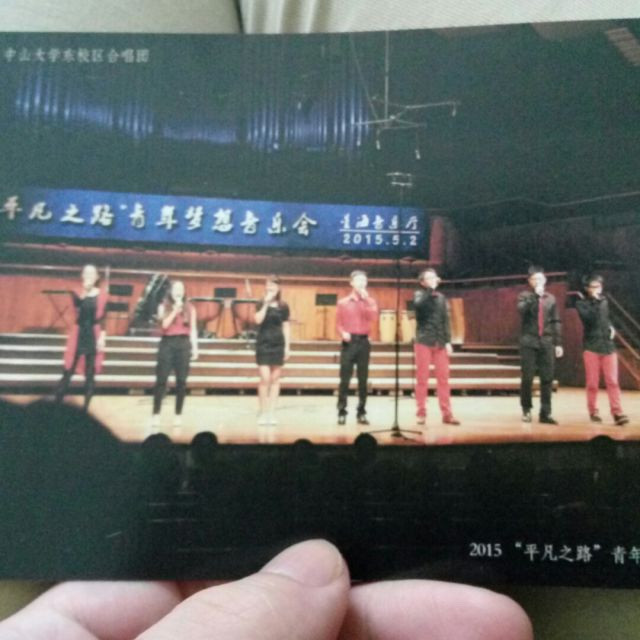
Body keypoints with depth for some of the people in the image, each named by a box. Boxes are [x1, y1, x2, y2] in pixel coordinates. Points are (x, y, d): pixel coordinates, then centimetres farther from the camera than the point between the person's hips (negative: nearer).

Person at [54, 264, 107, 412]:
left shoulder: (102, 295, 1)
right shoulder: (77, 293, 2)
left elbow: (103, 319, 1)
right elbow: (78, 306, -19)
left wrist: (102, 336, -7)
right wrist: (84, 292, -26)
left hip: (94, 336, 0)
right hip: (78, 335, 1)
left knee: (90, 374, 4)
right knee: (68, 372, 0)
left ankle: (85, 408, 13)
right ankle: (56, 404, 8)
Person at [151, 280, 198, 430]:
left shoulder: (190, 308, 11)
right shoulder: (164, 307, 8)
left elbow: (193, 329, 10)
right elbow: (164, 325, -7)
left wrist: (194, 347, 4)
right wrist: (175, 310, -10)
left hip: (183, 344, 1)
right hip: (167, 343, -1)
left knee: (181, 381, 0)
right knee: (161, 379, -4)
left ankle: (178, 415, 7)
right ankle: (156, 414, 1)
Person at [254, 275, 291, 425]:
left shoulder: (283, 306, 7)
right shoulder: (261, 304, 3)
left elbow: (286, 327, 8)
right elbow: (258, 320, -14)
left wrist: (287, 346, 4)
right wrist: (266, 303, -15)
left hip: (278, 344, 2)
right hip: (263, 343, -2)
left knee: (275, 379, 4)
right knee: (265, 378, -8)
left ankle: (271, 412, 11)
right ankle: (263, 412, 4)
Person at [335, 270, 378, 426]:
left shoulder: (370, 301, 10)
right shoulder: (343, 302, 6)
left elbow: (373, 318, -8)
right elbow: (338, 322, 3)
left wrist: (365, 299, -11)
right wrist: (343, 332, -16)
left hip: (363, 342, 2)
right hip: (349, 342, -1)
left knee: (363, 379, 3)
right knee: (345, 379, -3)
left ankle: (361, 413, 10)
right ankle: (342, 412, 4)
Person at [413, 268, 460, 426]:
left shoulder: (441, 297, 14)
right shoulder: (419, 294, 4)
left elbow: (445, 320, 12)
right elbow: (418, 304, -21)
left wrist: (448, 341, 3)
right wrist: (430, 290, -18)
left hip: (440, 342, 3)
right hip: (423, 341, -3)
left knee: (443, 378, 1)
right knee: (422, 378, 0)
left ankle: (446, 413, 5)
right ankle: (421, 413, 8)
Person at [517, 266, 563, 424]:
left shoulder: (551, 298, 12)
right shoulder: (525, 296, 4)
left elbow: (556, 322, 13)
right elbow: (522, 310, -18)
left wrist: (558, 343, 9)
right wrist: (535, 295, -18)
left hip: (547, 342, 3)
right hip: (529, 342, -2)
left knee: (547, 379, 1)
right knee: (527, 378, -2)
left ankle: (545, 413, 7)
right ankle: (526, 409, 16)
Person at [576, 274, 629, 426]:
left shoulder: (604, 301, 13)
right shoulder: (581, 303, -1)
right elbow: (590, 318, -19)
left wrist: (611, 327, 11)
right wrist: (596, 301, -17)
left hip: (608, 345, 3)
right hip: (591, 347, -3)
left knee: (612, 381, -5)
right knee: (592, 383, 1)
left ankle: (617, 413, -8)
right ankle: (593, 411, 14)